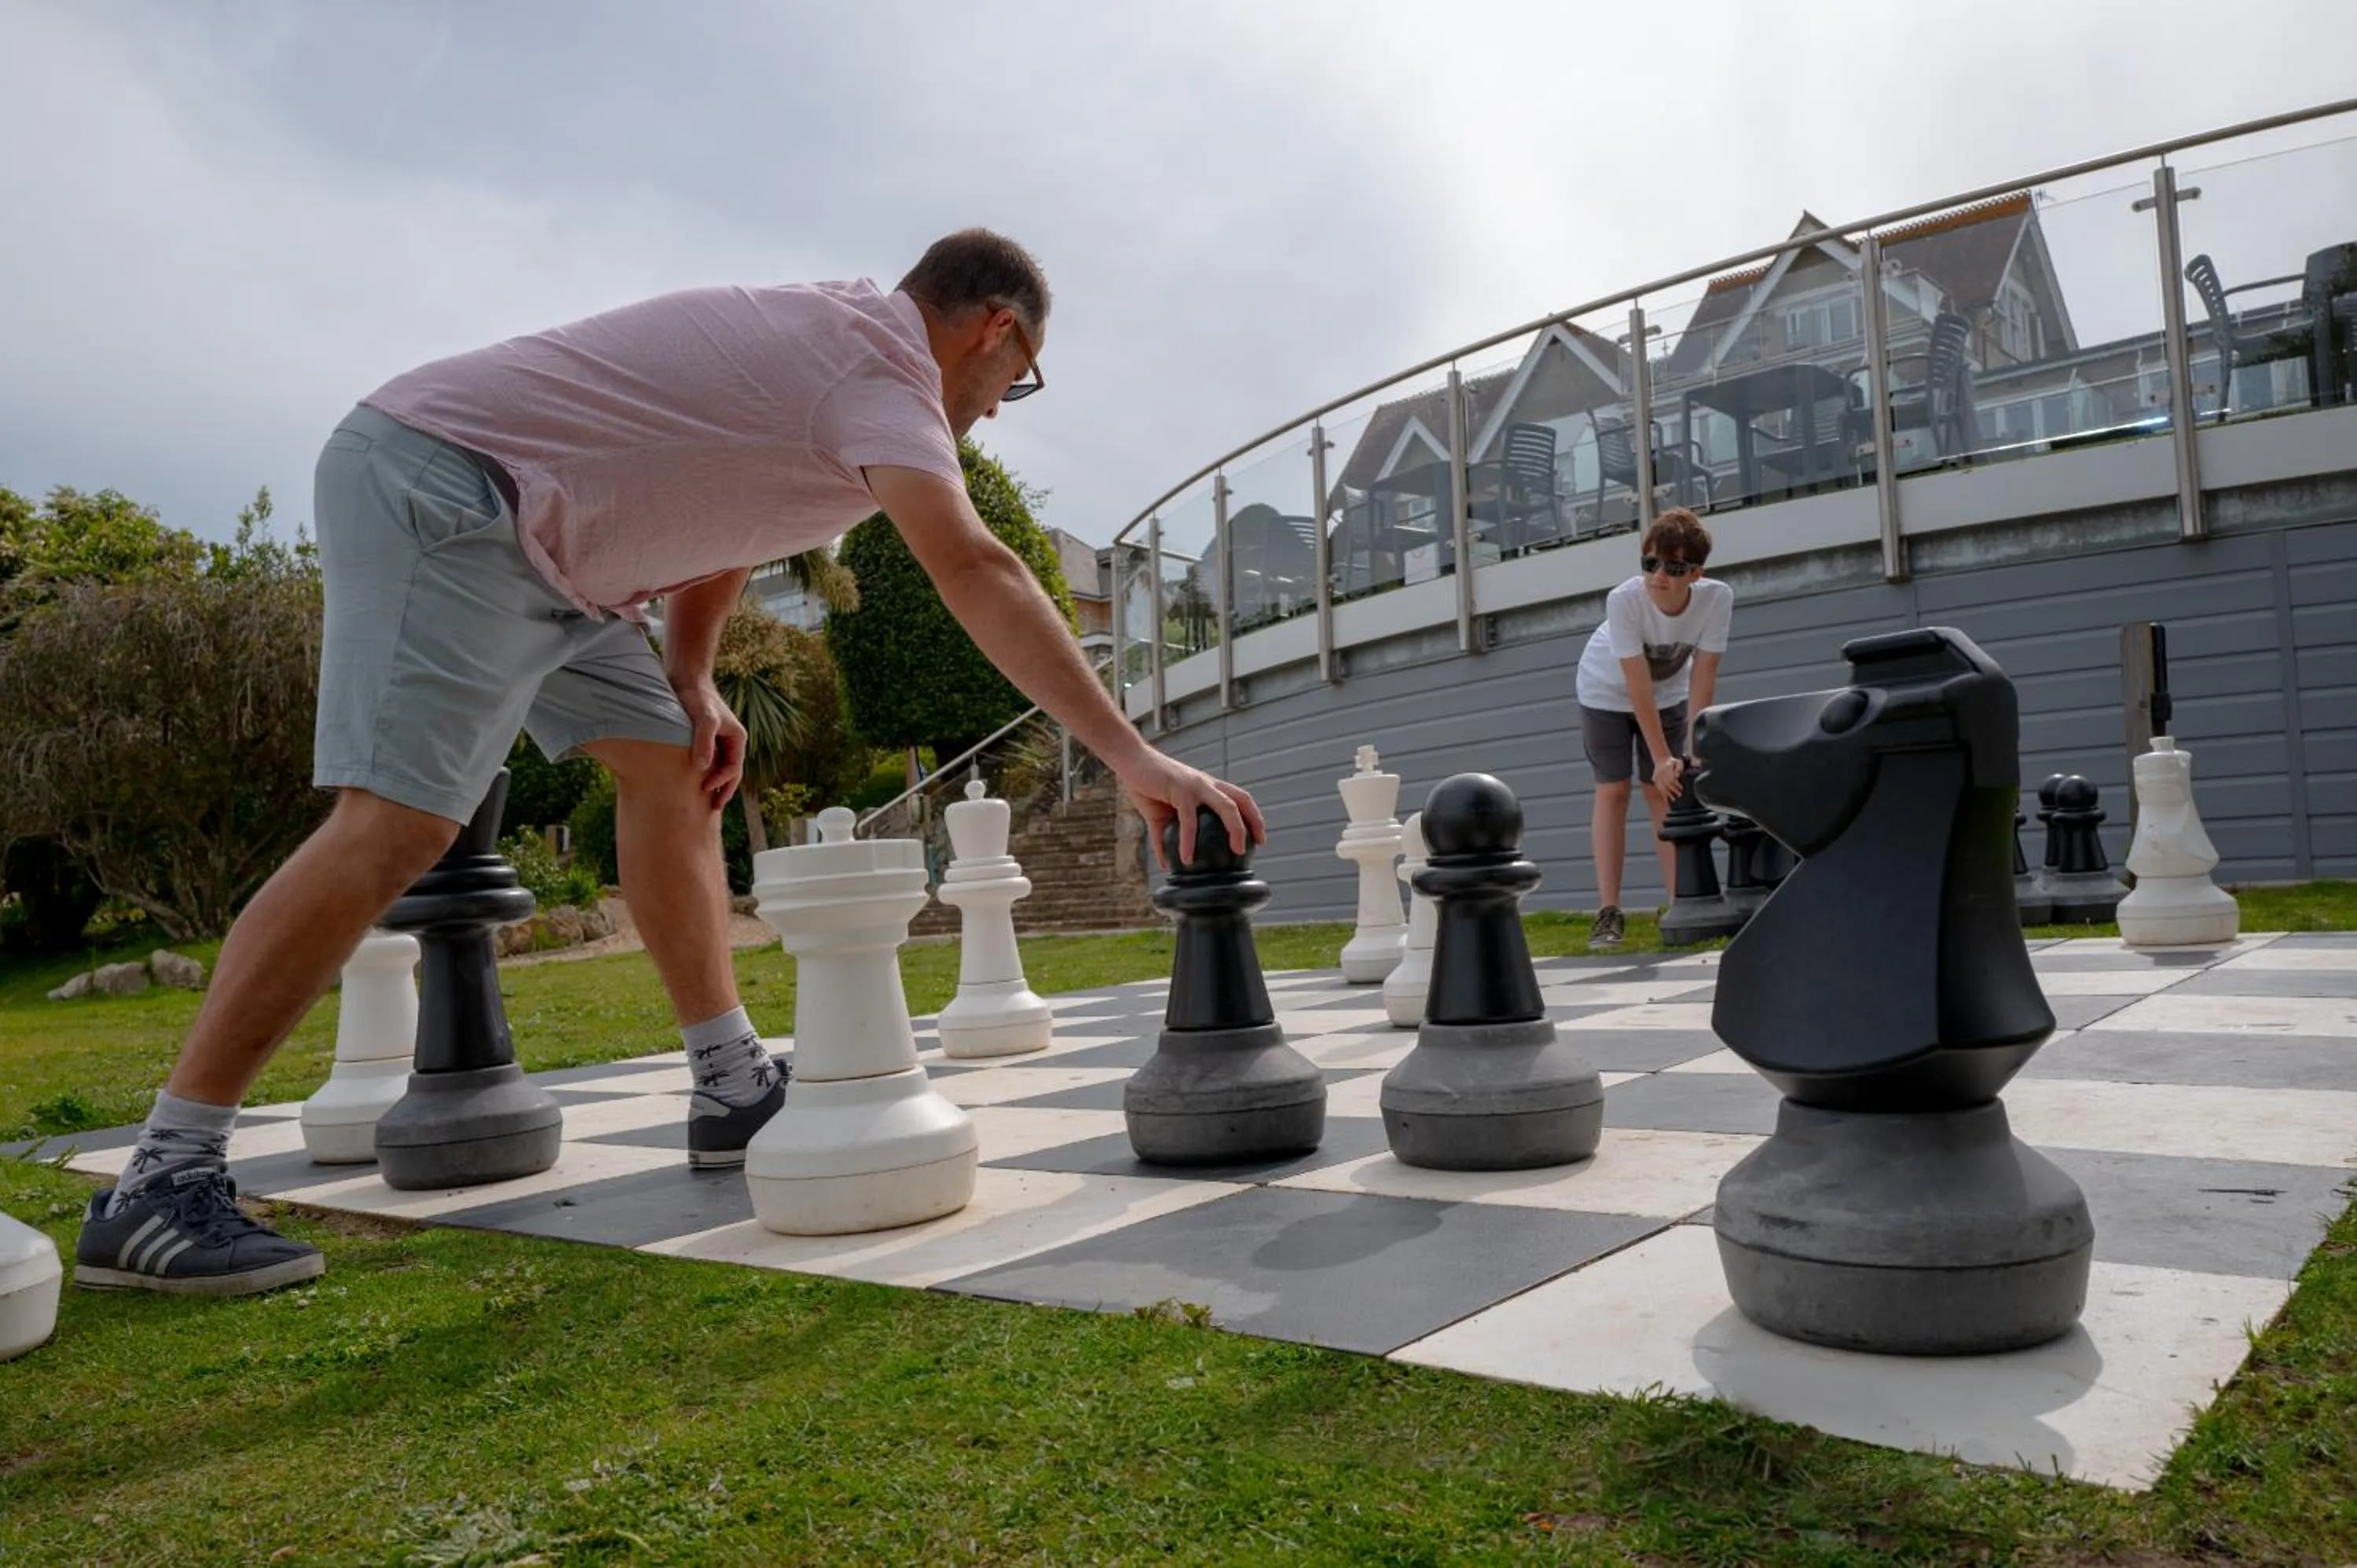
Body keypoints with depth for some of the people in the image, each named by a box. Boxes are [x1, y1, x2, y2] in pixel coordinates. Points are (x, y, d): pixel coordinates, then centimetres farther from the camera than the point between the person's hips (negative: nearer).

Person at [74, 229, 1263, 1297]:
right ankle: (159, 1185, -15)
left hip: (534, 539, 11)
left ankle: (733, 1090, 7)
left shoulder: (839, 335, 13)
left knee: (670, 768, 5)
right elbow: (977, 576, -31)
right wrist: (1132, 758, -33)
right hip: (439, 485, -11)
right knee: (398, 821, -20)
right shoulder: (881, 373, -17)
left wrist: (690, 685, 7)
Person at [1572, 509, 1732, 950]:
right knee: (1613, 790, -6)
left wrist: (1693, 749, -29)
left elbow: (1703, 676, -25)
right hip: (1608, 690, -2)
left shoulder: (1717, 598, -29)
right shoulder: (1624, 600, -36)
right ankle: (1609, 912, -6)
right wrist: (1663, 757, -33)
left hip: (1667, 691, 2)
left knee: (1663, 789, -2)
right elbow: (1638, 685, -34)